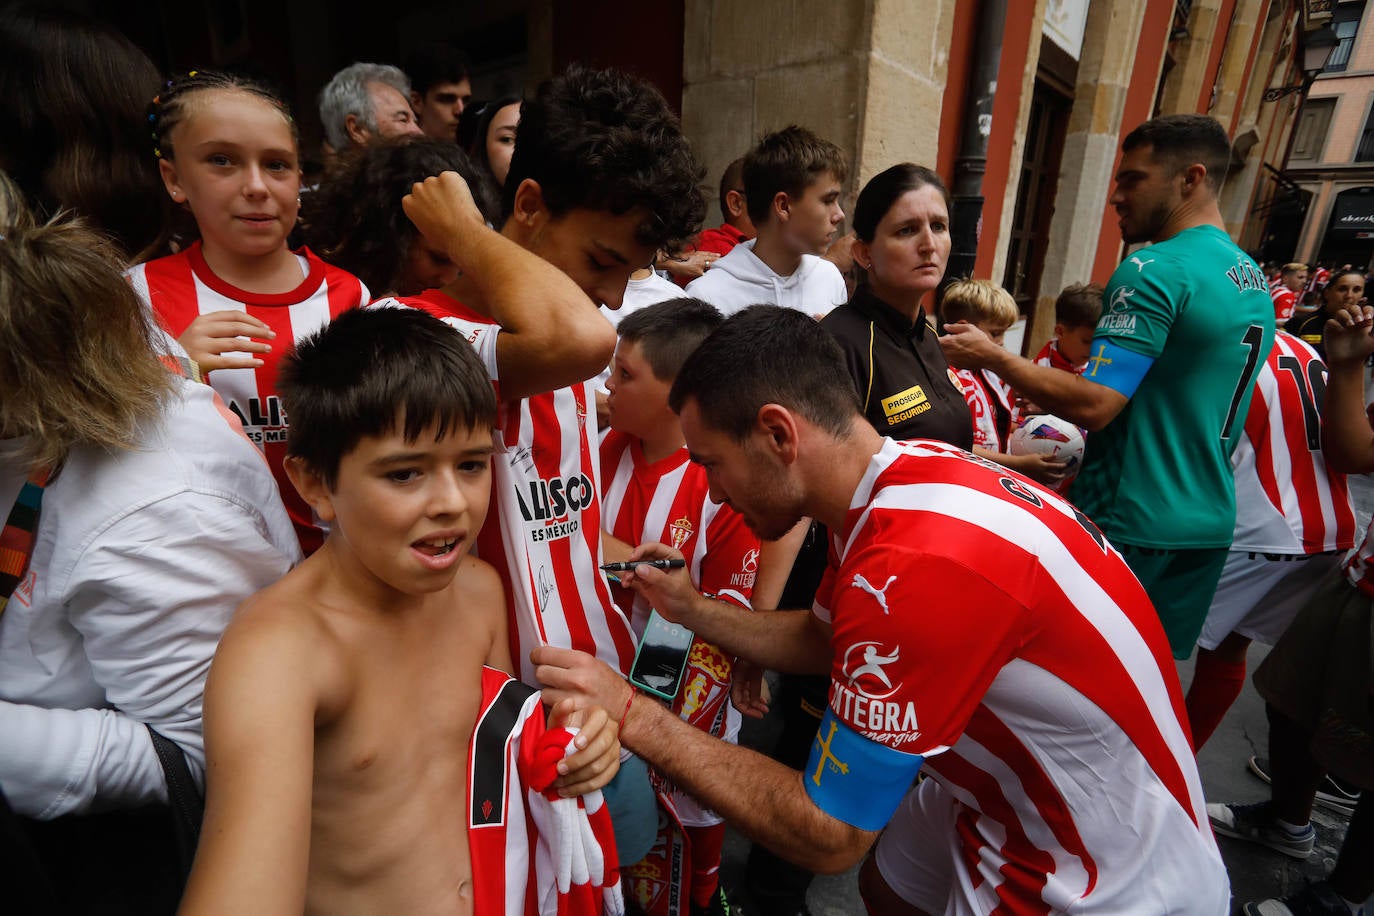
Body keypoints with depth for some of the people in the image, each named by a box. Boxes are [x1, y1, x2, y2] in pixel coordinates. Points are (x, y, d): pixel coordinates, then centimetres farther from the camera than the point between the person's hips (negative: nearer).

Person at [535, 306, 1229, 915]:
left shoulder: (914, 566, -36)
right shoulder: (899, 476, -9)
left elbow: (827, 837, -24)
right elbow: (818, 640, 7)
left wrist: (636, 716, -21)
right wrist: (691, 609, -1)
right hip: (1014, 797, 7)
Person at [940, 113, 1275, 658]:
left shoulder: (1155, 269, -17)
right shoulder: (1256, 282, 13)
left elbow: (1092, 405, -24)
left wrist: (993, 358, -12)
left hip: (1128, 524, -9)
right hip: (1209, 524, 9)